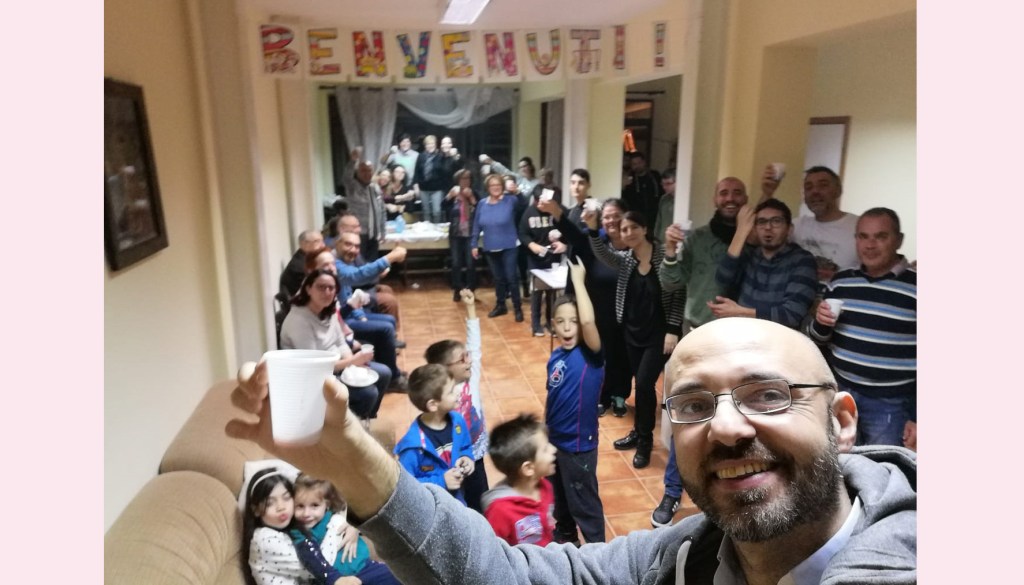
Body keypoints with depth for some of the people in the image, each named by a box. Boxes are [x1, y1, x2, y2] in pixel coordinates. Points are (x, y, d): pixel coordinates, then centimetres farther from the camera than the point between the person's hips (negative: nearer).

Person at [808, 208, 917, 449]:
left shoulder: (915, 287, -10)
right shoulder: (840, 281, 4)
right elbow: (818, 339, 12)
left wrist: (918, 416, -9)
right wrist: (820, 323, -11)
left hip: (891, 404, -4)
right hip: (841, 394, 4)